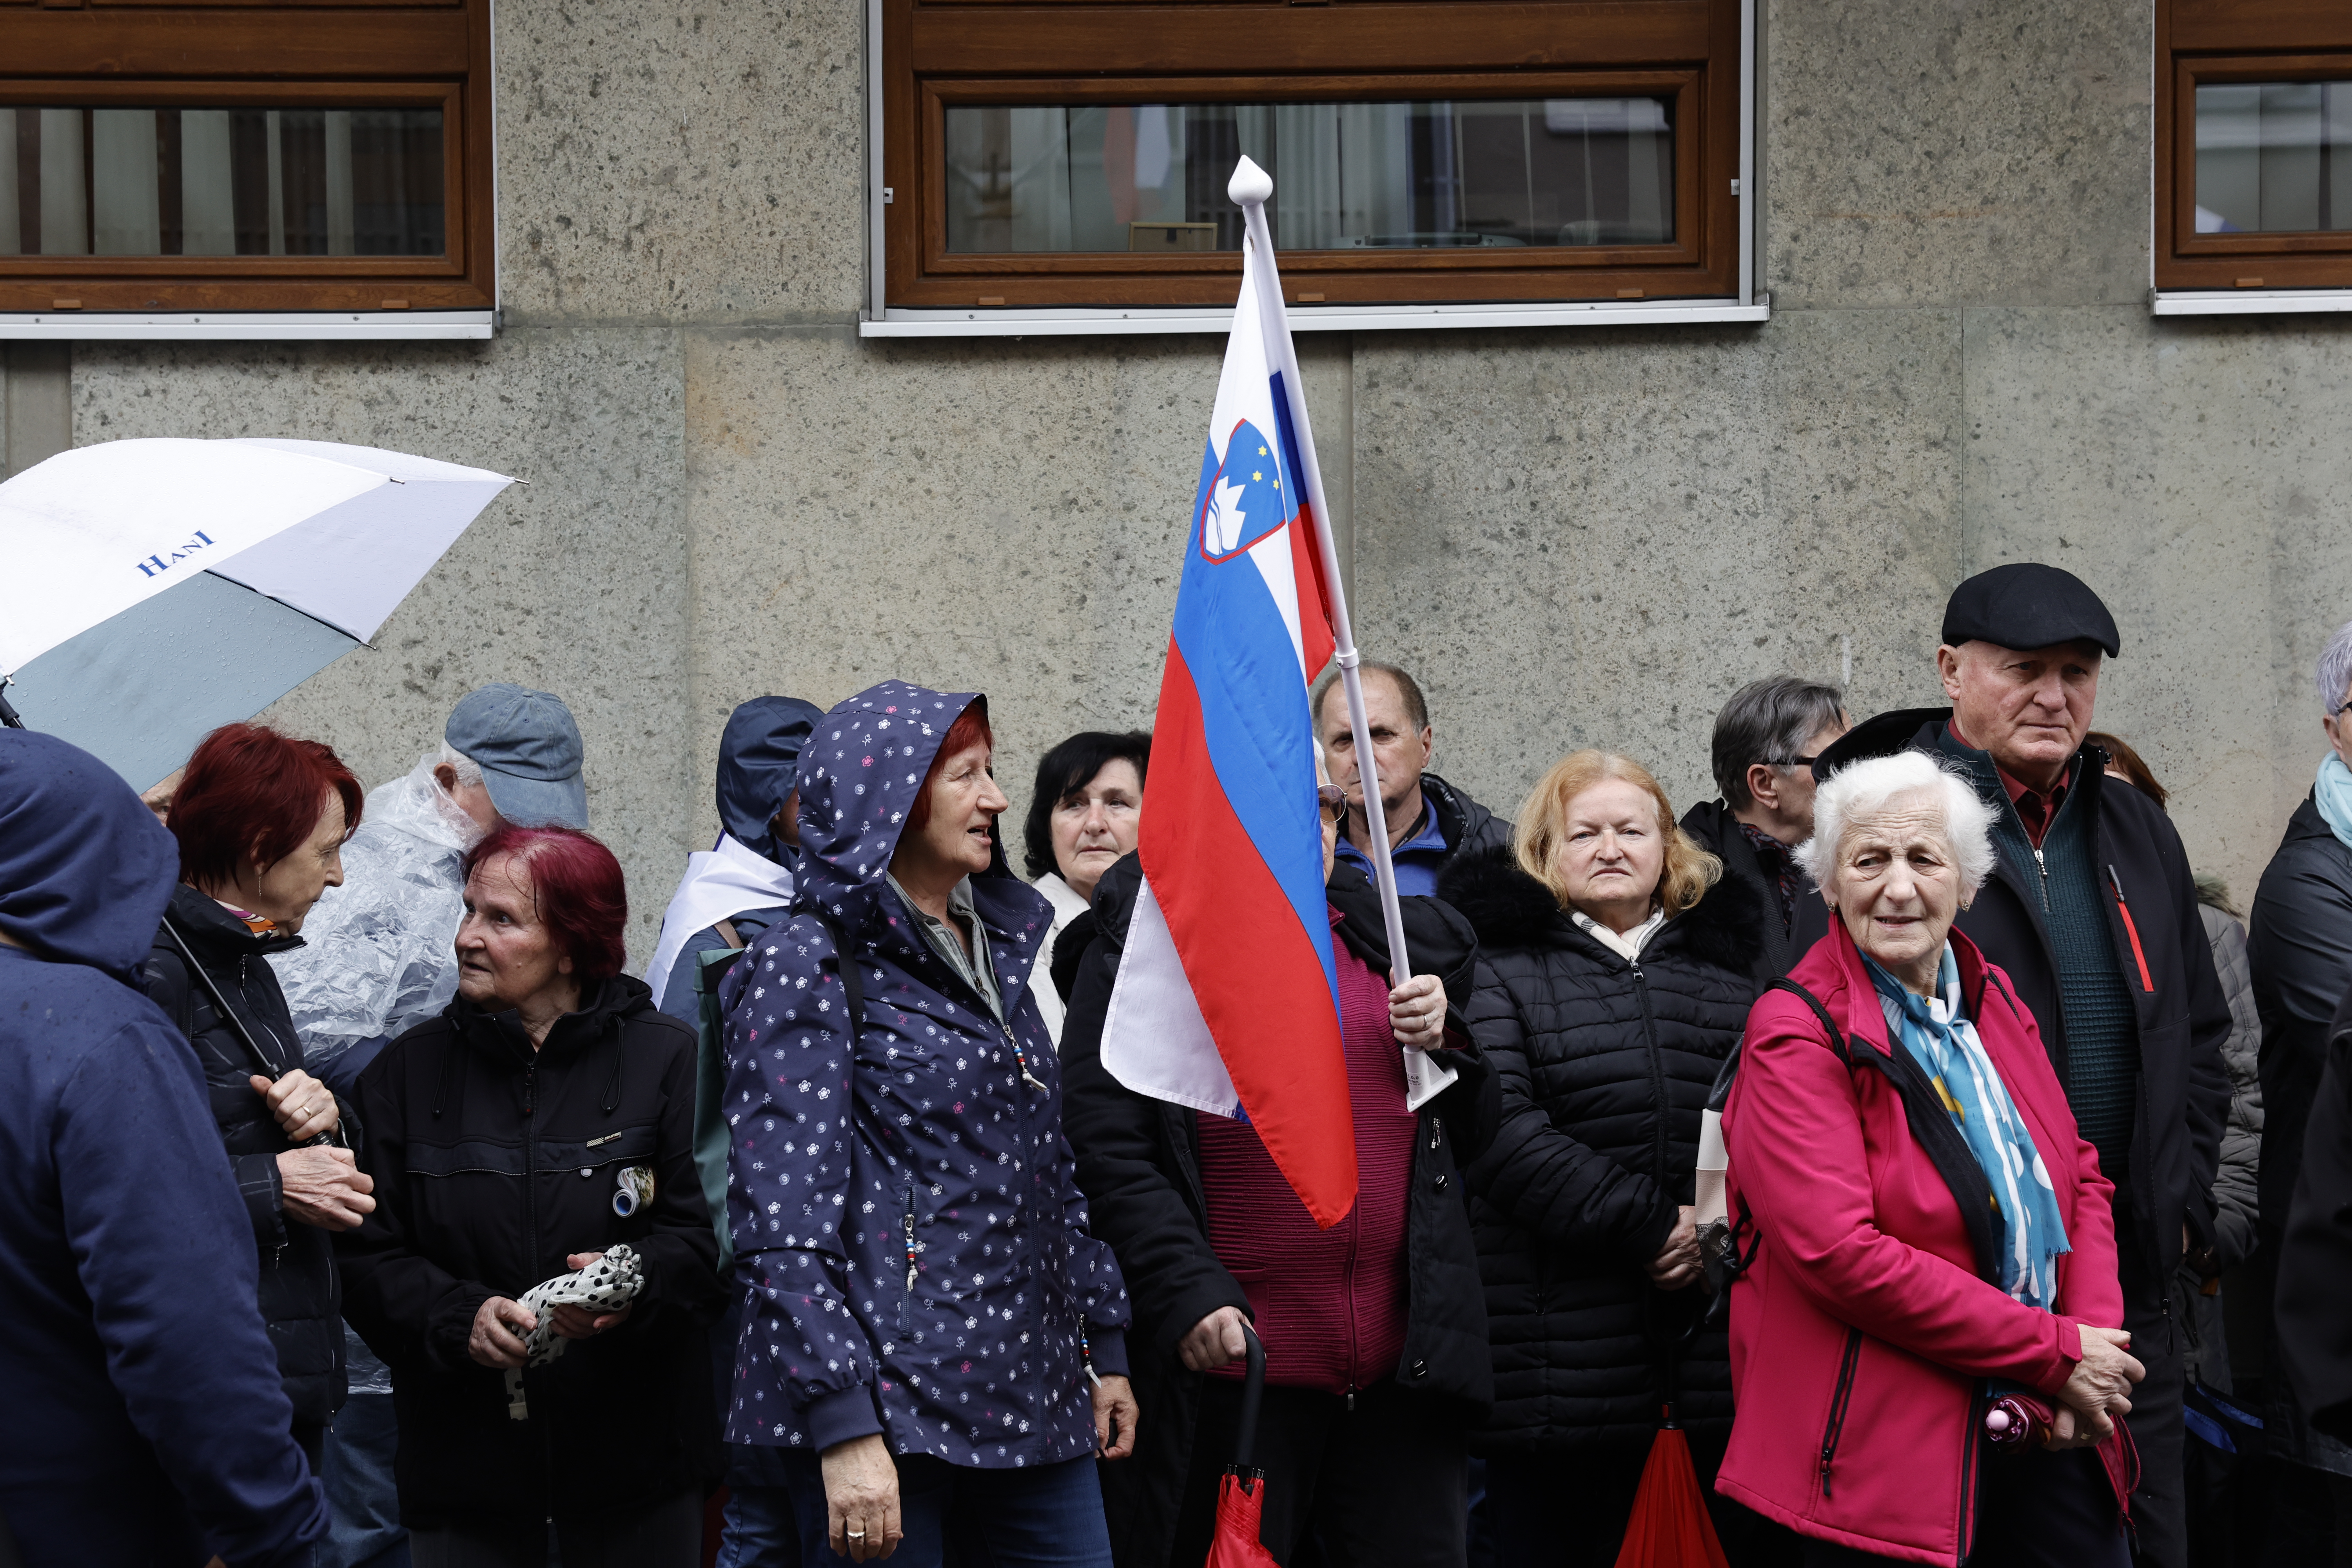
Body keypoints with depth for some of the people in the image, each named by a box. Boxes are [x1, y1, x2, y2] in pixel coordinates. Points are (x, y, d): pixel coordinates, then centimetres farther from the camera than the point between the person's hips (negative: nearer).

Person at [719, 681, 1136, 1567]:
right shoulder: (808, 967, -8)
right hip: (886, 1407, -7)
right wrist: (842, 1426, -22)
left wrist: (1105, 1345, 17)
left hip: (1028, 1390, 7)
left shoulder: (997, 950, 15)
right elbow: (785, 1218, -15)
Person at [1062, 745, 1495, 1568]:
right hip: (1234, 1365, -4)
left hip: (1403, 1365, 5)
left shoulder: (1395, 939, 15)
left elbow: (1474, 1133, 21)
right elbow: (1106, 1151, -8)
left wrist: (1445, 1045, 1)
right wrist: (1189, 1294, -18)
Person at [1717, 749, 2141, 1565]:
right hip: (1883, 1456, -6)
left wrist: (2098, 1336, -5)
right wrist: (2055, 1351, -17)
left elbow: (2081, 1180, 15)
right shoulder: (1796, 1037, -10)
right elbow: (1841, 1254, -20)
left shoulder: (1994, 999, 12)